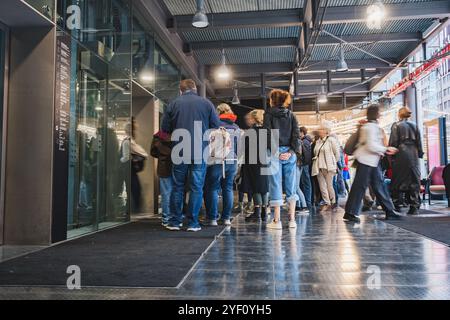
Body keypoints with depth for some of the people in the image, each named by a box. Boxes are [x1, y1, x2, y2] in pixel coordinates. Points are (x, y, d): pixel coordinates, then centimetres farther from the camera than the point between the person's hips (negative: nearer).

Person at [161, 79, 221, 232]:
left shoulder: (174, 104, 3)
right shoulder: (206, 103, 1)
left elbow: (165, 128, 3)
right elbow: (217, 126, 2)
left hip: (179, 152, 1)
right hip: (200, 152, -1)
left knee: (178, 187, 10)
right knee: (196, 188, 5)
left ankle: (175, 222, 13)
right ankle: (193, 223, 7)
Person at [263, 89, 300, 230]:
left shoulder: (269, 114, 0)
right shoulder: (291, 115, 11)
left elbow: (268, 134, -10)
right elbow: (296, 135, 2)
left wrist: (275, 152, -7)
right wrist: (291, 152, -2)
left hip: (275, 153, -3)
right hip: (289, 153, 4)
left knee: (276, 186, -1)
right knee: (290, 186, 8)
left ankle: (277, 221, 1)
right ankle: (292, 220, 11)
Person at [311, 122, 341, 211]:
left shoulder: (331, 140, -5)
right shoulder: (318, 141, 14)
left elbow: (337, 153, -2)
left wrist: (333, 163, 5)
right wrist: (316, 160, 11)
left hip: (328, 167, -6)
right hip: (319, 167, 6)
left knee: (329, 185, -1)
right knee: (322, 186, 4)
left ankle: (333, 202, 15)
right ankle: (326, 202, 12)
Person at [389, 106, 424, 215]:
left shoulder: (396, 125, 2)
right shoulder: (414, 125, 12)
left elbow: (393, 141, -5)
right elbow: (419, 141, 10)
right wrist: (420, 154, 14)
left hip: (401, 154, -3)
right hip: (413, 154, 3)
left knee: (397, 181, 3)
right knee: (414, 181, 4)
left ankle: (396, 205, 4)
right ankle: (414, 206, 0)